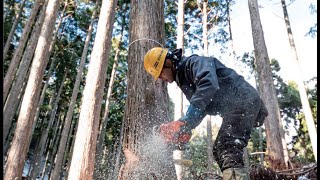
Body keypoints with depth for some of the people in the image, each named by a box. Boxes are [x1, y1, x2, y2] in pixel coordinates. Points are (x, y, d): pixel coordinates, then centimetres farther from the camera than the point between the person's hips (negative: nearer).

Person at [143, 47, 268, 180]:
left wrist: (185, 122, -39)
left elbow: (208, 84, -34)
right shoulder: (183, 79, 18)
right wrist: (184, 128, -1)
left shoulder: (195, 62, -12)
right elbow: (199, 108, 17)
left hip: (244, 100, -10)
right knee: (219, 151, 11)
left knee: (229, 151, -23)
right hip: (233, 108, 10)